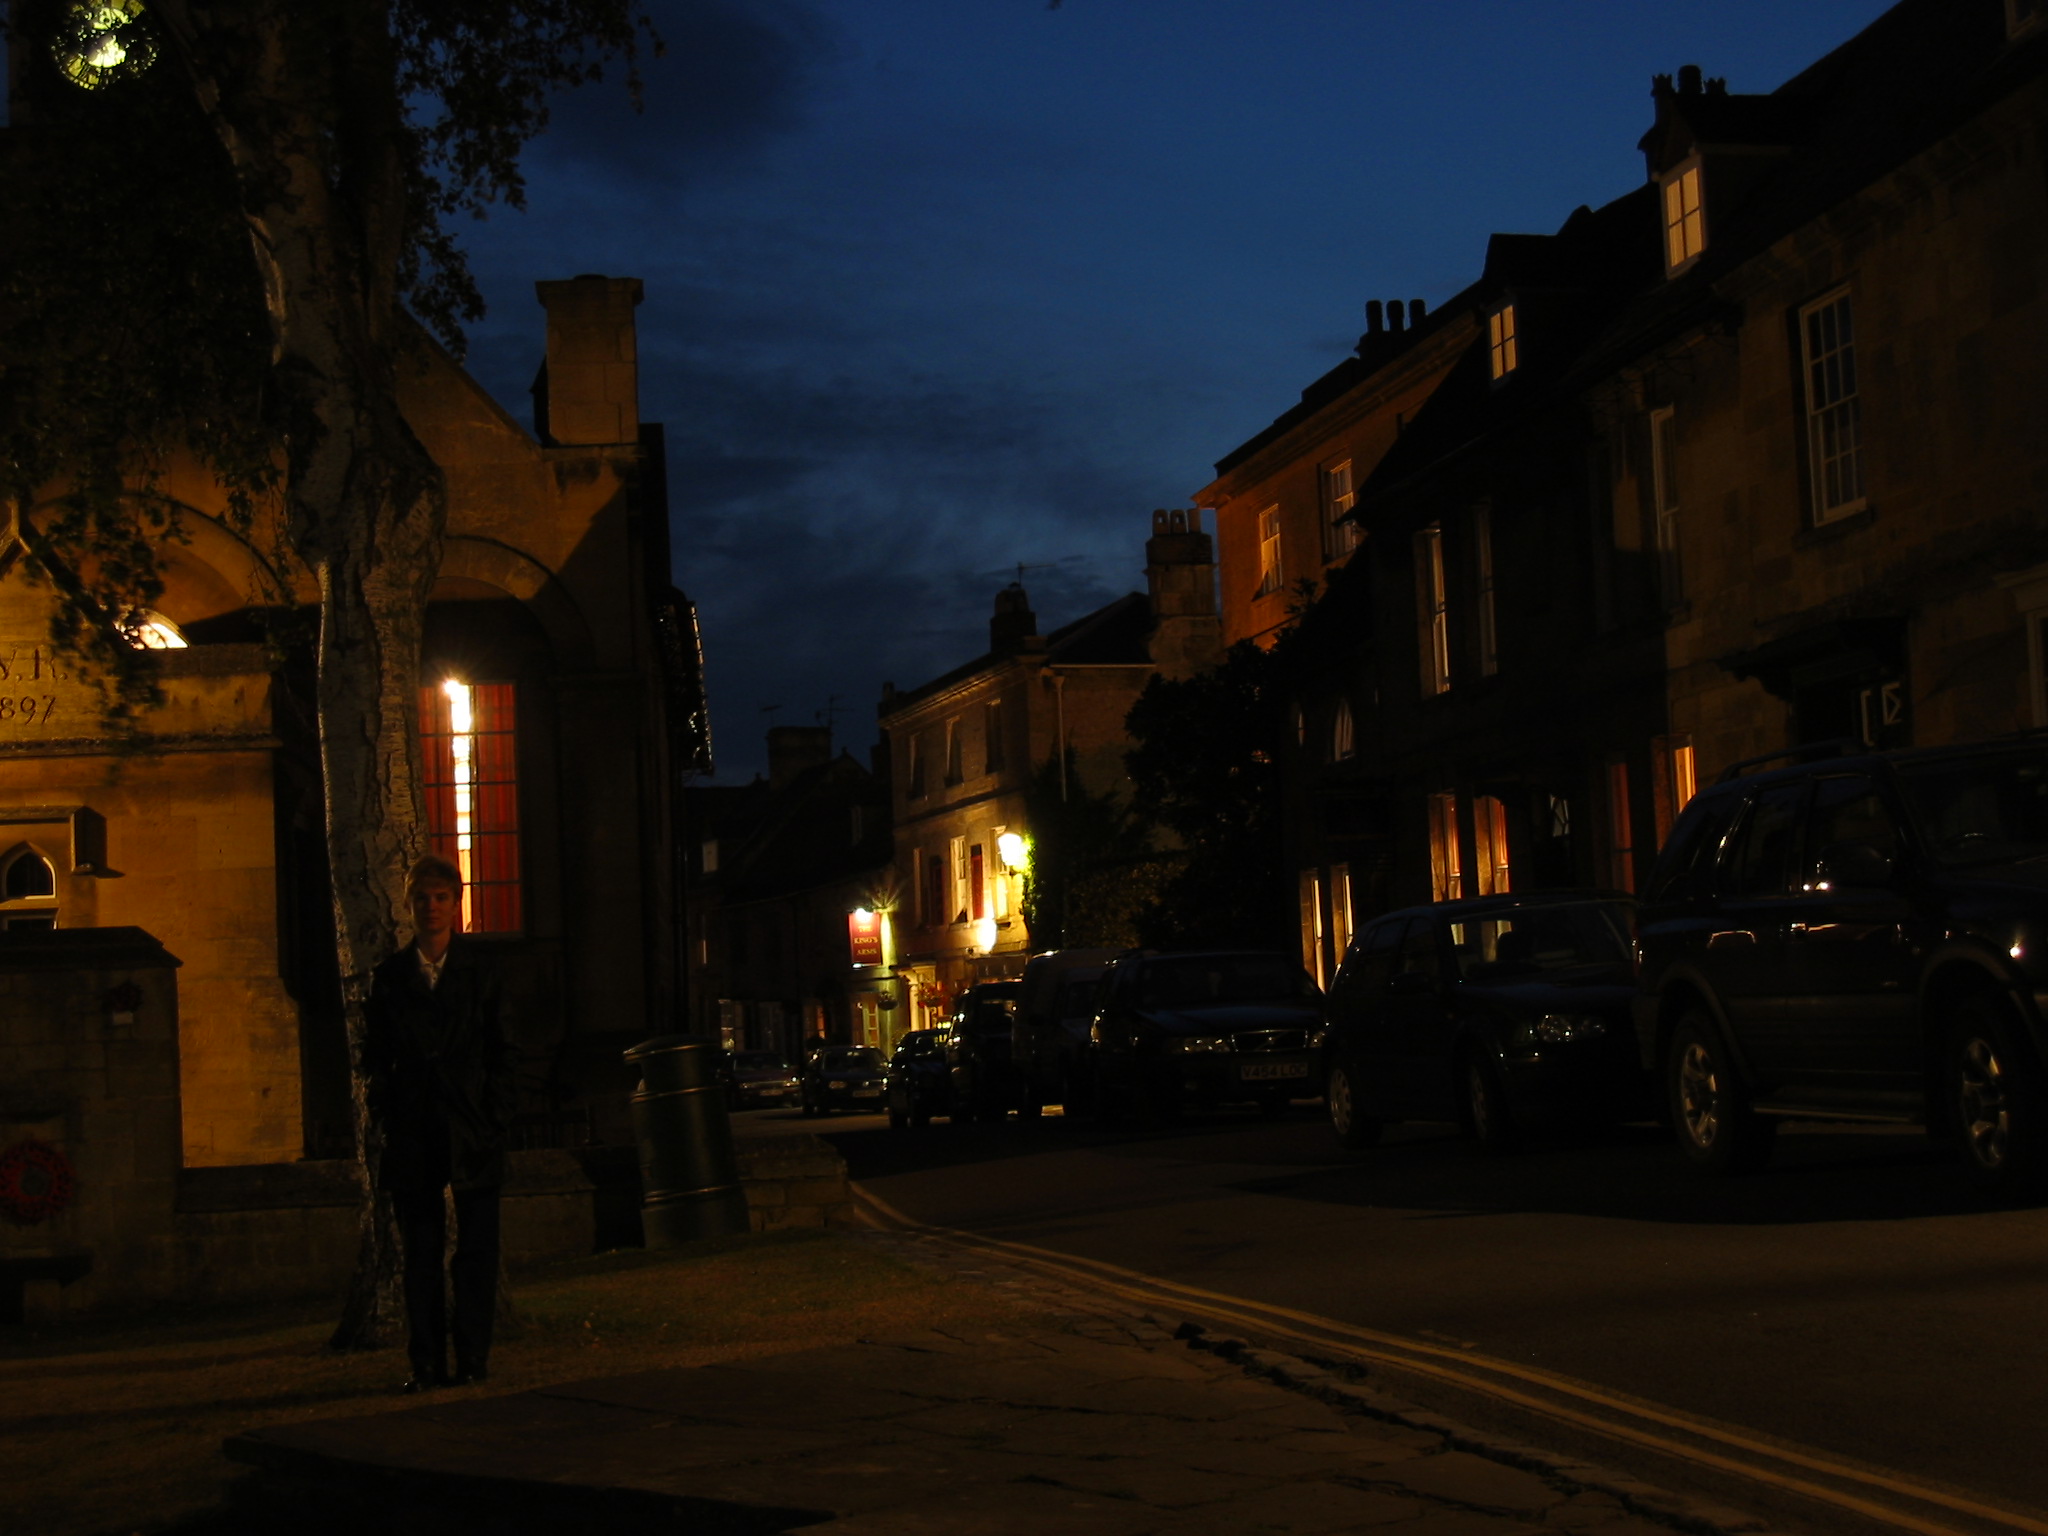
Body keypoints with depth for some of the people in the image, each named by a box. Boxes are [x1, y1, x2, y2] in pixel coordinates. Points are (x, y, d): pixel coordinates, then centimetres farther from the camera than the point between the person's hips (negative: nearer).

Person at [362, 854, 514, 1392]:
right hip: (413, 1135, 1)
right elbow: (375, 1057, 8)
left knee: (476, 1250, 1)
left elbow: (501, 1053, 4)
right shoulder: (388, 977, 8)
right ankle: (426, 1363, 8)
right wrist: (388, 1116, -2)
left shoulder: (480, 971, 5)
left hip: (471, 1128, -1)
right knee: (420, 1253, 4)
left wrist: (495, 1120, -4)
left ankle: (473, 1358, 7)